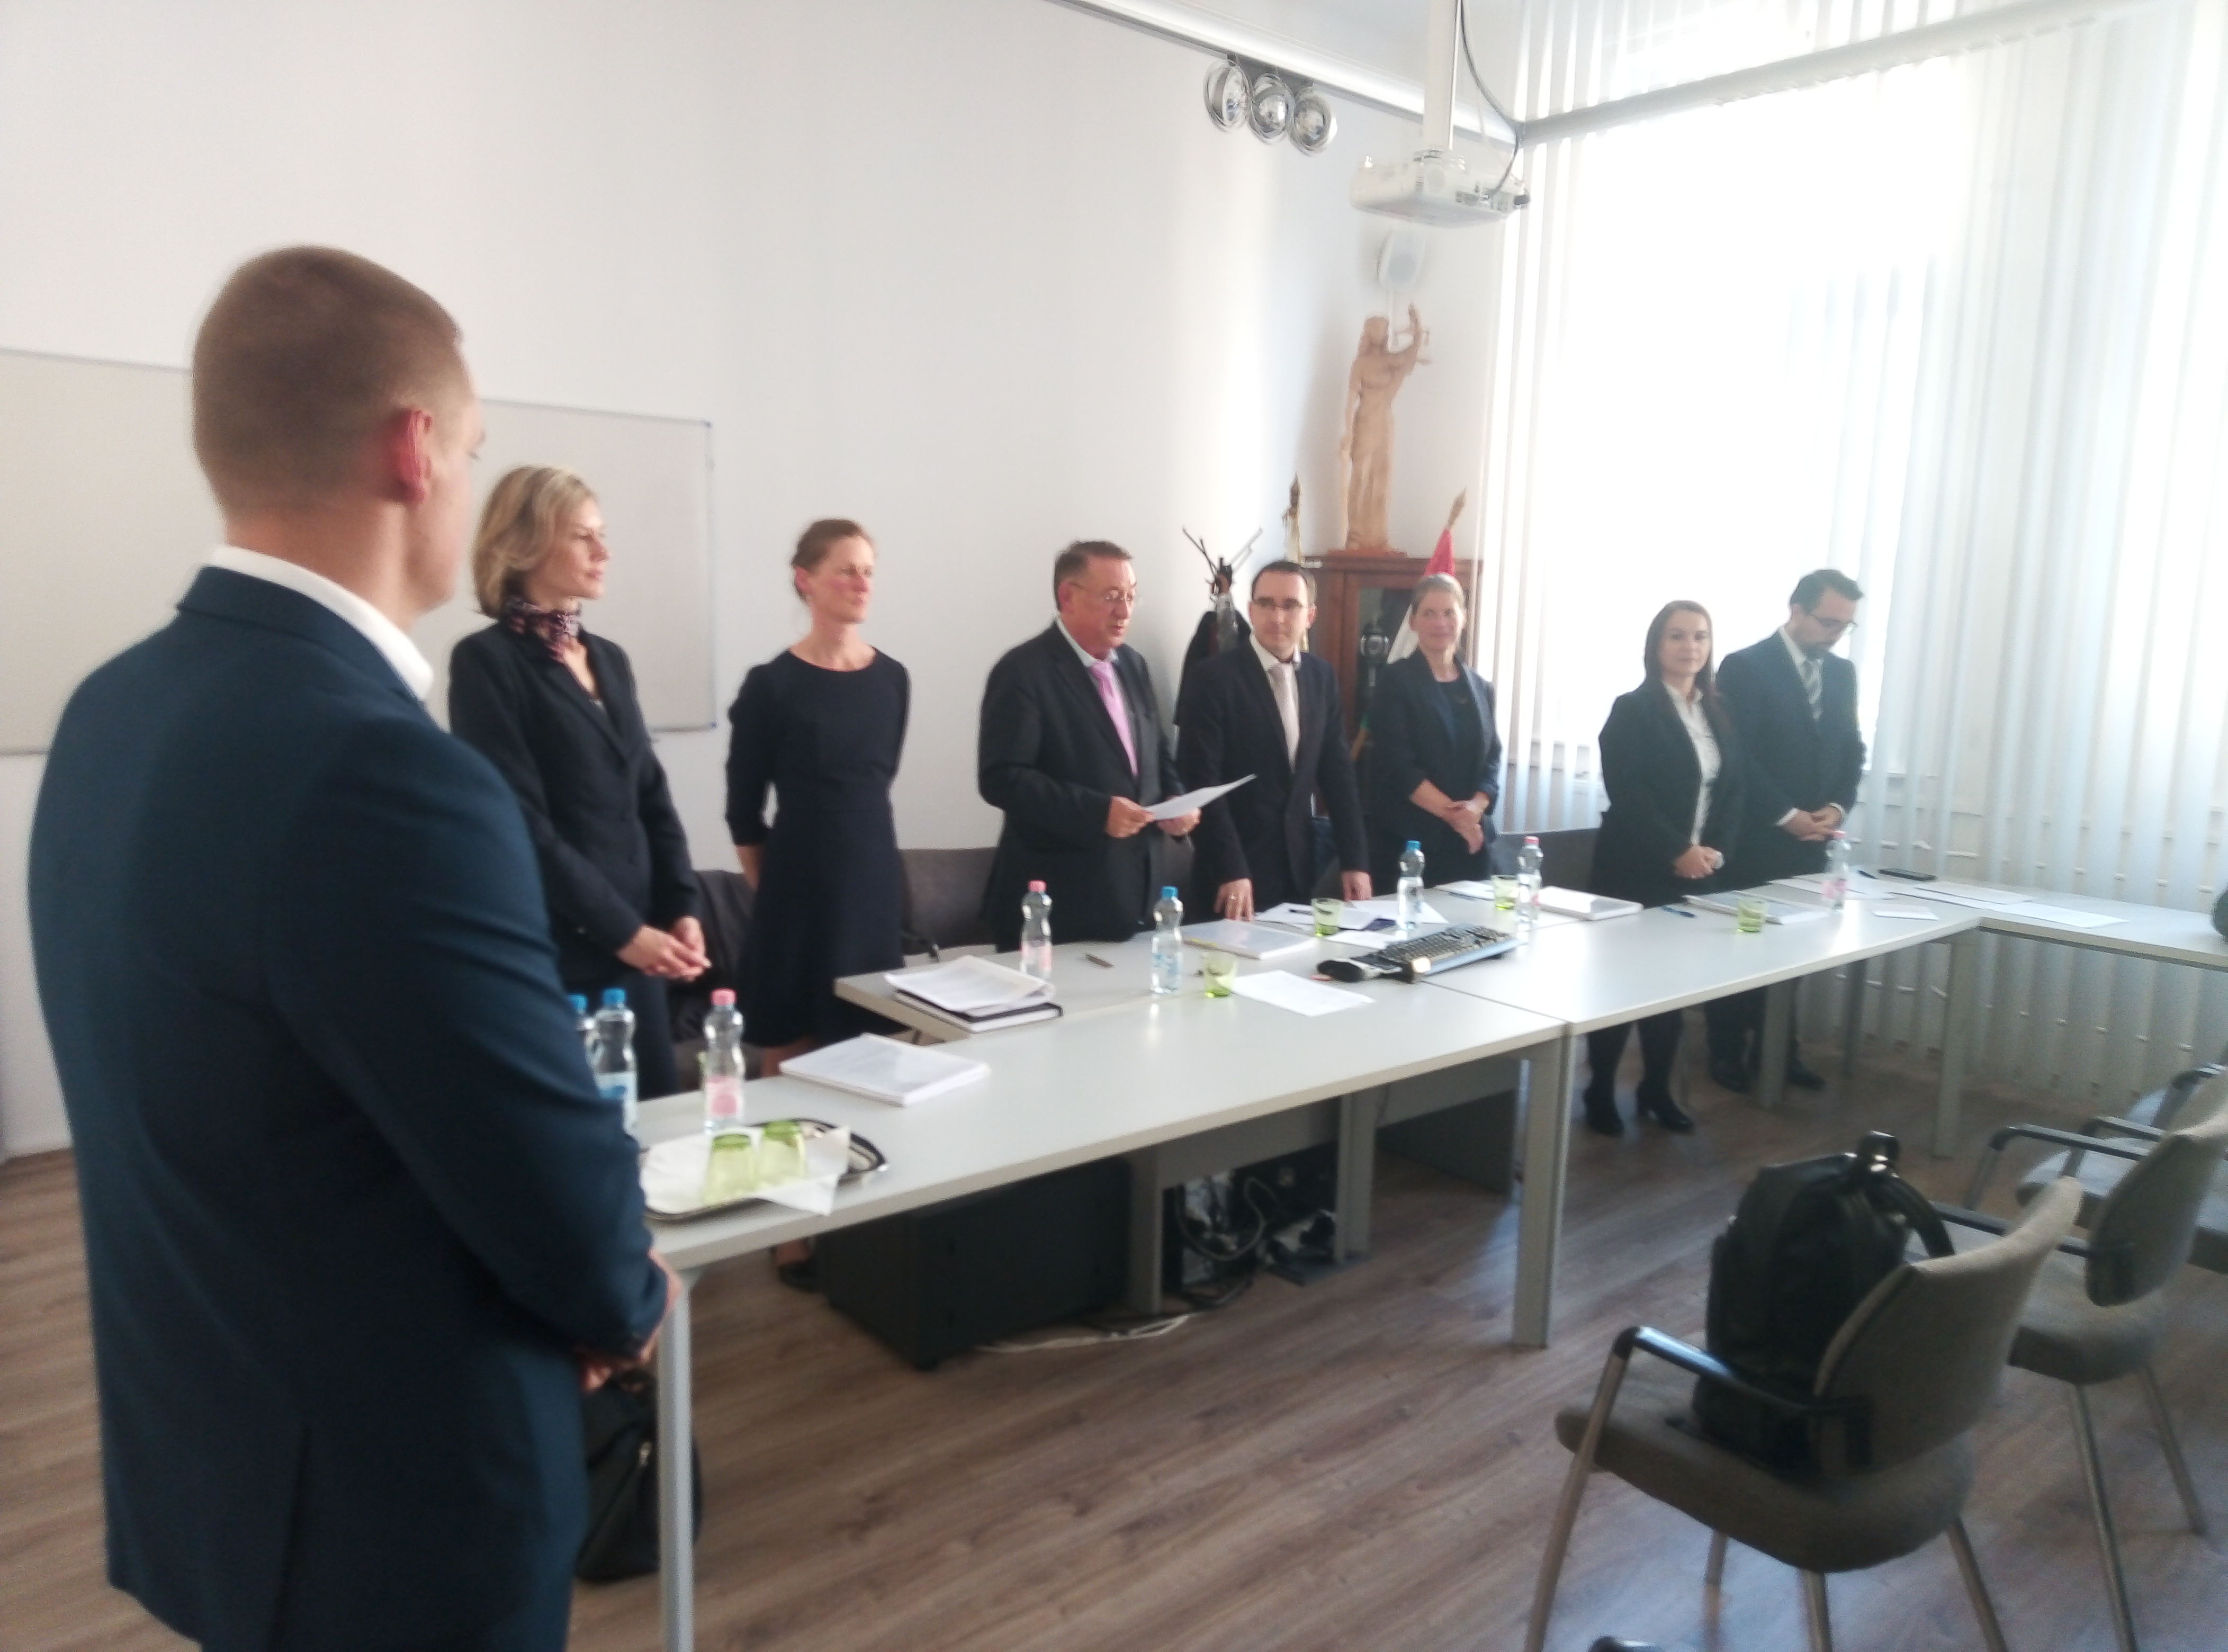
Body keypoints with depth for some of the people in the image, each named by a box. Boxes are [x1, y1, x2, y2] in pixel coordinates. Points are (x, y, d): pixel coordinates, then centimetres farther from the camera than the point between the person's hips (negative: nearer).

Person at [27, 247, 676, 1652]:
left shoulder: (114, 712, -2)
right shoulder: (383, 773, -31)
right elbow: (563, 1194, -23)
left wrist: (572, 1292, 7)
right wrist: (628, 1301, 0)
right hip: (397, 1499, -7)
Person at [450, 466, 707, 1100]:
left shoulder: (610, 658, 13)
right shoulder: (486, 661, -7)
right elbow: (521, 824, -14)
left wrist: (683, 911, 0)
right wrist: (622, 930, -14)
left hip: (637, 944, 6)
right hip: (552, 952, -6)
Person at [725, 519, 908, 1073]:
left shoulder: (892, 678, 5)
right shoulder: (772, 684, -9)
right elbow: (743, 811, -2)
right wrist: (771, 884, 4)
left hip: (877, 876, 4)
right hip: (802, 883, -4)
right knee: (791, 1062, 3)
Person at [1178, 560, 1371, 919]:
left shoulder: (1322, 676, 6)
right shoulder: (1216, 676, -11)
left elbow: (1338, 771, 9)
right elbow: (1201, 778, -16)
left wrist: (1355, 860, 3)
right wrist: (1230, 870, -22)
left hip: (1299, 866, 5)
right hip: (1236, 869, -5)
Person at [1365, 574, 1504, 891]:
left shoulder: (1481, 687, 13)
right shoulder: (1395, 681, -3)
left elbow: (1492, 758, 9)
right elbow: (1397, 763, -10)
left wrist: (1476, 807, -11)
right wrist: (1452, 812, -15)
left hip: (1472, 837, 5)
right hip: (1409, 837, -5)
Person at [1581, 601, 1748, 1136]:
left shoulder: (1719, 712, 11)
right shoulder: (1633, 710, -7)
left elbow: (1733, 790, 11)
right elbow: (1626, 794, -14)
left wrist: (1718, 850, -5)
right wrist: (1677, 852, -18)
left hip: (1697, 870, 5)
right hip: (1637, 868, -5)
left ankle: (1656, 1090, 22)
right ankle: (1600, 1092, 12)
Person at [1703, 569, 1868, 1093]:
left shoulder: (1842, 673, 11)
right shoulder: (1746, 667, -9)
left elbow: (1852, 749, 14)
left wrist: (1839, 806, -4)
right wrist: (1787, 815, -15)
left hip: (1811, 839, 6)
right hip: (1755, 837, -5)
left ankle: (1777, 1050, 20)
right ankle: (1728, 1053, 15)